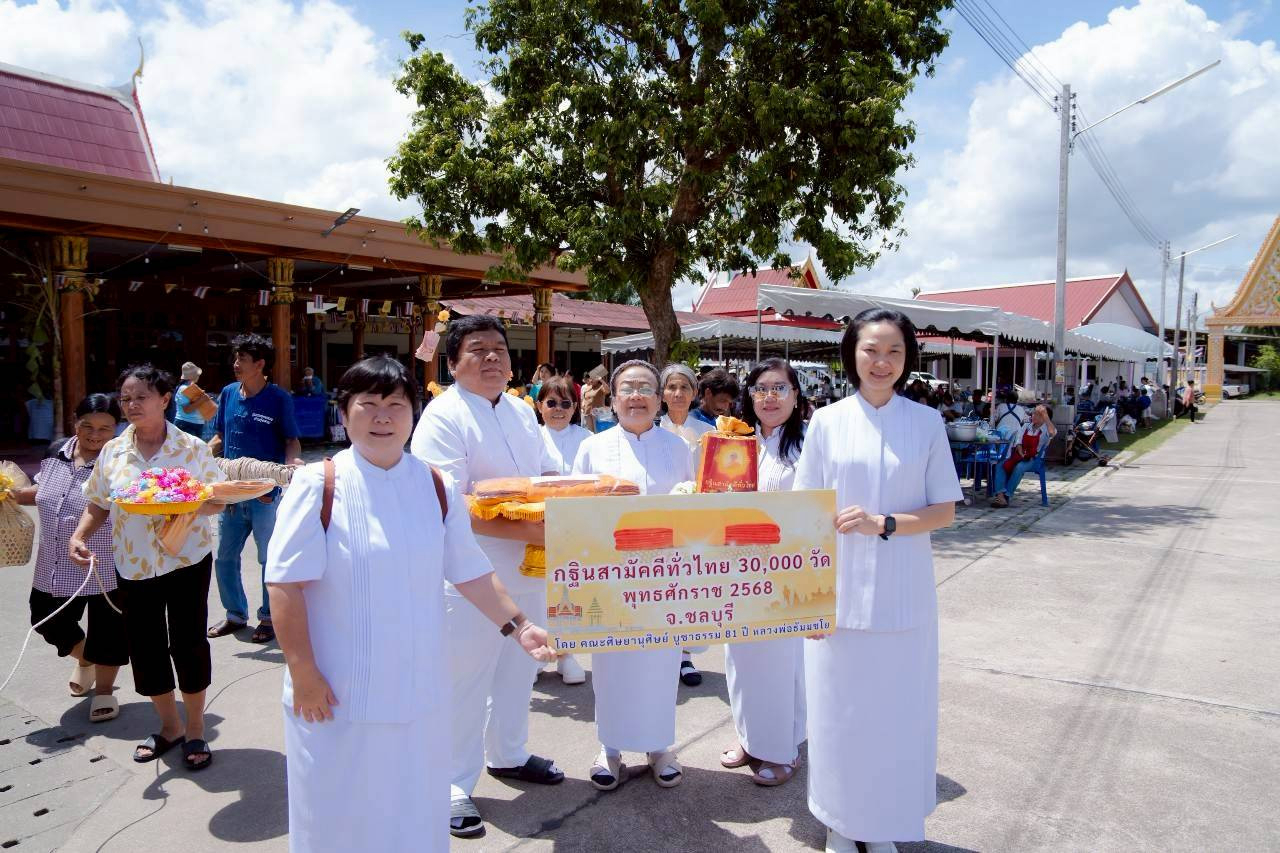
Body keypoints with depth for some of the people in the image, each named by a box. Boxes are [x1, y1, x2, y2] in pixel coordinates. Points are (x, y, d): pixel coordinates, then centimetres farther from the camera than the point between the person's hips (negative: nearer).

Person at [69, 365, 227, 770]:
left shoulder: (192, 448, -6)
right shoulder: (112, 452, 3)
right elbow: (98, 504, 11)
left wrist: (194, 508, -22)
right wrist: (79, 536, -6)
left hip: (186, 561, -3)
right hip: (134, 566, 4)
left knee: (188, 645, 2)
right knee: (145, 647, 10)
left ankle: (195, 730, 21)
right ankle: (170, 726, 31)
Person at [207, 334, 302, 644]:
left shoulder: (279, 398, -10)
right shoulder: (228, 393, 3)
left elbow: (292, 440, -6)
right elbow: (220, 437, 13)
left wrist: (292, 461, -25)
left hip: (266, 493, -5)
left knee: (270, 559, 8)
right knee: (225, 557, 14)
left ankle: (269, 617, 23)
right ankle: (235, 614, 32)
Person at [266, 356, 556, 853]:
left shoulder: (437, 489, 1)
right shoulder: (319, 486, -11)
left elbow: (470, 573, 7)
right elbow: (286, 585, -12)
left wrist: (515, 625, -1)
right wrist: (303, 673, -13)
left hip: (416, 690, 3)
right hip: (338, 695, -3)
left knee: (415, 813, 17)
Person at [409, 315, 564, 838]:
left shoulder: (522, 412, 10)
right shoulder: (443, 417, -15)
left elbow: (549, 475, 19)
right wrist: (524, 531, -27)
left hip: (528, 567, 8)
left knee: (518, 669, 21)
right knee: (464, 682, 5)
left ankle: (507, 755, 42)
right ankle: (452, 787, 22)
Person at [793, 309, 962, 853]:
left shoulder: (926, 423, 0)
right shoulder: (827, 422, 0)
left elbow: (944, 511, 0)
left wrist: (883, 523, -17)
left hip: (902, 594, 0)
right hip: (839, 591, 0)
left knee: (898, 710, 8)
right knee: (837, 709, 8)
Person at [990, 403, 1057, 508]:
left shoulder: (1046, 430, 1)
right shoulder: (1026, 426, 17)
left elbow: (1052, 432, -25)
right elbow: (1018, 442, 6)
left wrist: (1045, 415, -28)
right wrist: (1020, 452, -14)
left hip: (1033, 459, -4)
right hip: (1019, 456, 5)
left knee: (1019, 467, -36)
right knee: (1000, 465, -23)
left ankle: (1006, 496, -31)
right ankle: (1000, 494, -39)